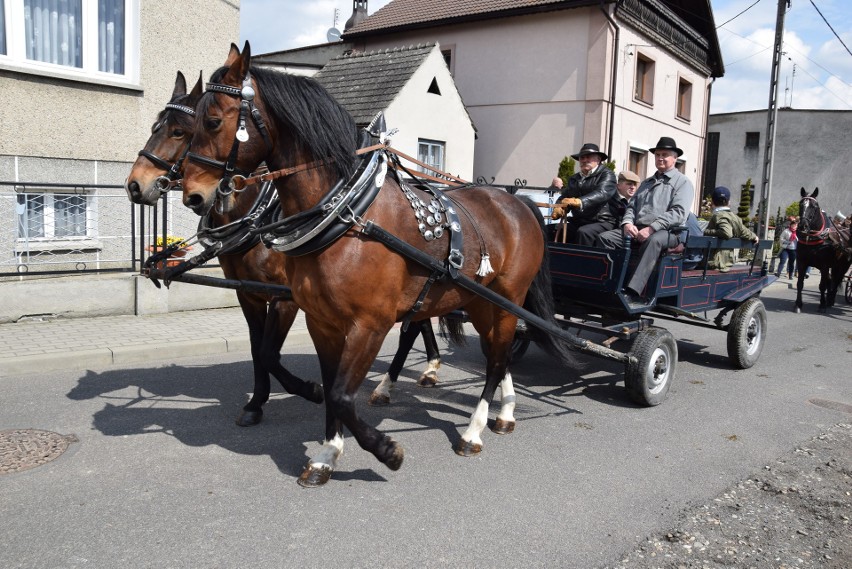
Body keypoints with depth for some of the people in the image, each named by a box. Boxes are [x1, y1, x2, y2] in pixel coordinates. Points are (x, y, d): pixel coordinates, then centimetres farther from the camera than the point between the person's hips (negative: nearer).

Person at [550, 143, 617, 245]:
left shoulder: (606, 174, 2)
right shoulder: (574, 179, 21)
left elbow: (602, 193, -16)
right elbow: (564, 197, 14)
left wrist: (579, 202, -34)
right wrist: (558, 208, -12)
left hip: (602, 222, -5)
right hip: (578, 221, 5)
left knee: (583, 232, -35)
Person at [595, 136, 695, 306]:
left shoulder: (682, 182, 8)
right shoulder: (646, 183, 29)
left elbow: (678, 213, -7)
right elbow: (632, 206, 22)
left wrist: (651, 228, -19)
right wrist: (627, 223, -2)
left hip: (667, 231, -6)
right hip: (637, 229, 6)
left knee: (653, 241, -41)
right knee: (605, 237, -17)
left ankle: (632, 293, -51)